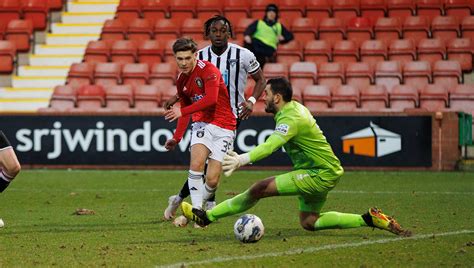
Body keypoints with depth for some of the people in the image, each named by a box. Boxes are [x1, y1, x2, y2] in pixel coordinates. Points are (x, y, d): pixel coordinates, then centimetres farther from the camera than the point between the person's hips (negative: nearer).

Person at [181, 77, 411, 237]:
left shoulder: (291, 119, -23)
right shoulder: (295, 107, 7)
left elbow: (270, 145, -39)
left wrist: (243, 159, -51)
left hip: (319, 175, -10)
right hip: (322, 172, 10)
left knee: (260, 189, -17)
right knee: (309, 222, 19)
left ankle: (205, 217, -13)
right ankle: (369, 219, 18)